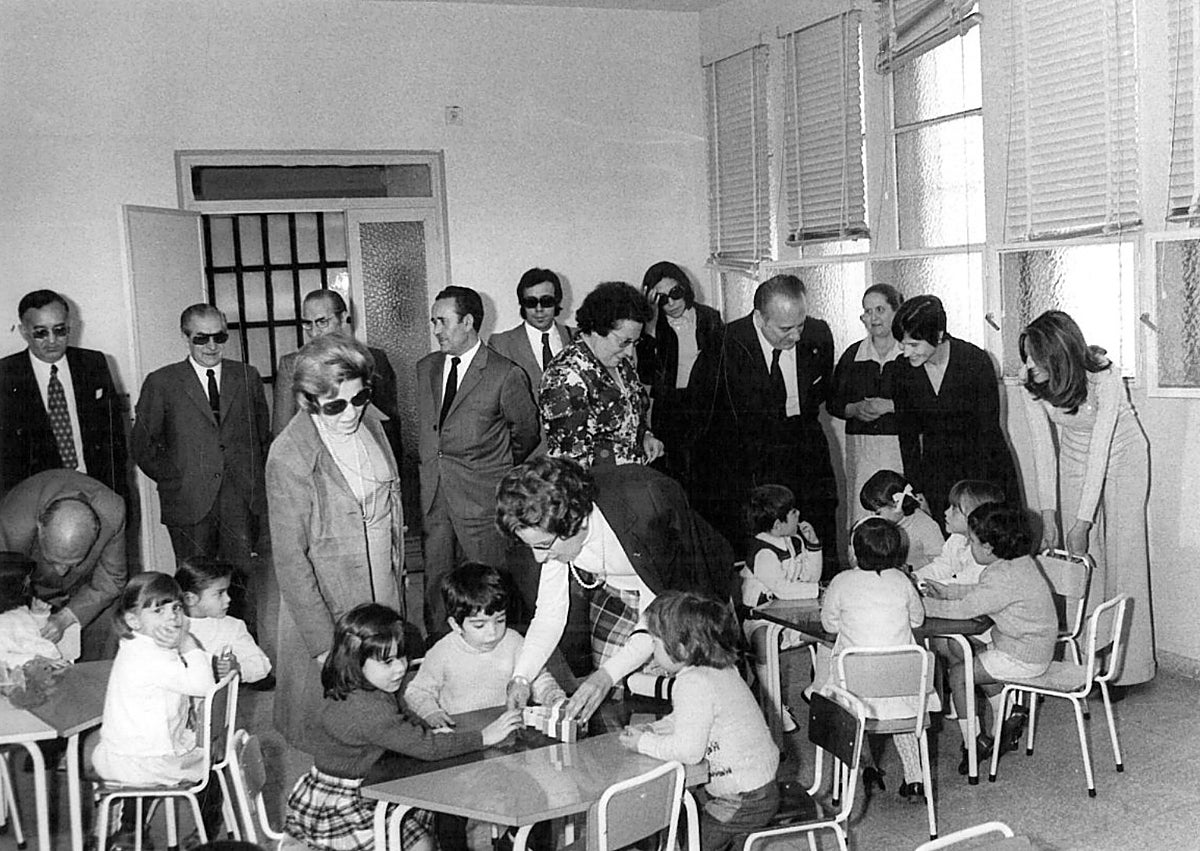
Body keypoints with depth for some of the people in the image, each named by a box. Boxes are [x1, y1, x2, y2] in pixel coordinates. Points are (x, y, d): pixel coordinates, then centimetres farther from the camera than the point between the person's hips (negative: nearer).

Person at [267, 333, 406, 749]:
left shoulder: (370, 421, -5)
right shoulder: (288, 458, -24)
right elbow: (289, 558, -21)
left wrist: (397, 567, 15)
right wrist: (323, 643, -21)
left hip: (383, 590, 6)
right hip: (324, 601, -6)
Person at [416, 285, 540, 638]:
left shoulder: (506, 374, -8)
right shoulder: (426, 368, 10)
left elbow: (526, 430, 5)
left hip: (482, 496, -5)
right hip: (433, 495, 5)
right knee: (434, 581, 9)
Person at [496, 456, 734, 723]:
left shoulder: (639, 510, -40)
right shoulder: (550, 532, -22)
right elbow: (549, 615, -12)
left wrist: (608, 674, -41)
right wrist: (521, 677, -25)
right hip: (617, 592, 5)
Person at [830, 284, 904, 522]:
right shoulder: (852, 355, 11)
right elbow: (833, 403, 14)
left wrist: (892, 406, -13)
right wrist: (856, 409, -5)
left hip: (902, 447, -2)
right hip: (862, 448, 3)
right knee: (863, 519, -2)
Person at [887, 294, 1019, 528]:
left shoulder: (976, 362, -16)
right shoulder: (899, 372, -6)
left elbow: (988, 432, -13)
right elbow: (908, 436, 2)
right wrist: (917, 493, -2)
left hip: (986, 466, -3)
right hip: (936, 471, 3)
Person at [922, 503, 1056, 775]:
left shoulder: (1003, 577, -28)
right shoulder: (1019, 561, 3)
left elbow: (965, 609, -27)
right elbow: (979, 592, 14)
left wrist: (923, 605, -17)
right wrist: (945, 590, 8)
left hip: (1023, 658, -10)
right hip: (1035, 646, 10)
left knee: (958, 673, -3)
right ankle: (1007, 715, 30)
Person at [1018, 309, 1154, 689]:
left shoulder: (1104, 379, -32)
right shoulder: (1033, 386, -20)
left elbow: (1100, 452, -31)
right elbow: (1042, 449, -15)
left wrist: (1082, 522, -30)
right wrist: (1048, 514, -20)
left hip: (1121, 459, -4)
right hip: (1075, 463, 4)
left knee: (1120, 557, -5)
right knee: (1080, 559, 1)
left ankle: (1124, 667, 3)